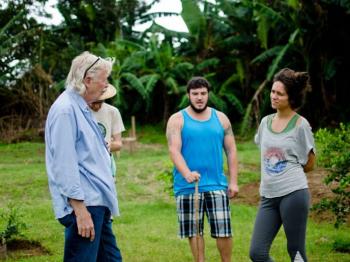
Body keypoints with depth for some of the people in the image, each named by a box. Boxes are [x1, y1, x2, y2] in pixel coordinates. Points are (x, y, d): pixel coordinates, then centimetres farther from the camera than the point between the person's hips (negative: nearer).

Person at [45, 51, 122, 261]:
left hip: (98, 203, 10)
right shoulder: (65, 110, -15)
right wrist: (80, 210, -22)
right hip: (84, 205, -10)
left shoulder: (82, 108, 16)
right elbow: (64, 164, -20)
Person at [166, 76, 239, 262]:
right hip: (187, 186, -1)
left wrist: (233, 181, 3)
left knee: (223, 230, -3)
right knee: (194, 231, 5)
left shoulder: (221, 119, 10)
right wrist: (187, 173, -28)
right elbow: (174, 150, -11)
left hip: (217, 184, 1)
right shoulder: (177, 120, 1)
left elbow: (231, 151, 11)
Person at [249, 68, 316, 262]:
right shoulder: (266, 122, 11)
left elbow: (309, 165, 1)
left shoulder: (300, 125, -5)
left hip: (293, 193, -6)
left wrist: (286, 169, 7)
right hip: (268, 195, 6)